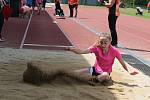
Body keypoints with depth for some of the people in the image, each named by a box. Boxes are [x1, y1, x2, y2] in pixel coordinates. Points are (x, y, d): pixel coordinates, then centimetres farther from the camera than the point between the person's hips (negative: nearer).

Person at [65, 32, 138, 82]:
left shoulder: (114, 51, -17)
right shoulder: (96, 48, -14)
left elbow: (122, 63, -7)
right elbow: (82, 51, -22)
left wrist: (129, 72, -13)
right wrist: (70, 49, -36)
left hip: (106, 72, -2)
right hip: (95, 69, 2)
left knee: (105, 76, -42)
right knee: (75, 73, -14)